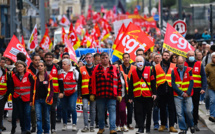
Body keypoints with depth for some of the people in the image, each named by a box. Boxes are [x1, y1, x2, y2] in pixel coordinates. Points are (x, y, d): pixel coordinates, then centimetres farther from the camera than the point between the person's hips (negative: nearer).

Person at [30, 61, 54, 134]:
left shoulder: (48, 77, 0)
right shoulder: (35, 78, 4)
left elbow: (52, 90, -1)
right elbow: (32, 89, 8)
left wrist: (49, 98, -14)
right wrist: (31, 100, 3)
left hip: (46, 100, -1)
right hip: (37, 100, 1)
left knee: (46, 117, 8)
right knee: (38, 117, -7)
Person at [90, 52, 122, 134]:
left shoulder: (114, 69, 10)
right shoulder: (96, 69, 8)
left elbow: (119, 82, 9)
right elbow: (92, 82, 6)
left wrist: (119, 94, 4)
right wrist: (92, 94, 0)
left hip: (112, 96, 0)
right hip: (100, 96, 0)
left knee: (112, 112, -8)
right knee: (100, 113, 8)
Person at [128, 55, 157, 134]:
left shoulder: (149, 70, 3)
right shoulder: (133, 72, 9)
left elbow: (153, 82, 1)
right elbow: (131, 85, 11)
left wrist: (154, 93, -5)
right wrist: (130, 97, 8)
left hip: (148, 96, -1)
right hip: (137, 96, 1)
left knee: (148, 112, 6)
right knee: (138, 113, -4)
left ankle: (148, 127, 18)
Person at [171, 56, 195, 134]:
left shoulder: (189, 70, 2)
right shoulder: (174, 71, 2)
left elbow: (191, 82, 1)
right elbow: (173, 84, -1)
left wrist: (188, 93, -9)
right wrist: (181, 93, -8)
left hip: (187, 95, 0)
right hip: (178, 96, 0)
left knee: (189, 111, -5)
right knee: (179, 113, -3)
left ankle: (191, 125, 20)